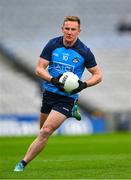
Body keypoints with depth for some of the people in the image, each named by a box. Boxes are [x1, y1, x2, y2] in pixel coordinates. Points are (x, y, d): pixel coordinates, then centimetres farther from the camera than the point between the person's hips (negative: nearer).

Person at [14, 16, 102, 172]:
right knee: (43, 130, 15)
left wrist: (83, 85, -17)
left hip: (68, 98, -4)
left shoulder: (84, 52, -7)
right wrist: (53, 80, -22)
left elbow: (98, 75, 2)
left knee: (45, 131, -17)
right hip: (49, 93, 4)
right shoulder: (53, 44, -4)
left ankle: (23, 163, -13)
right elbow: (39, 69, -4)